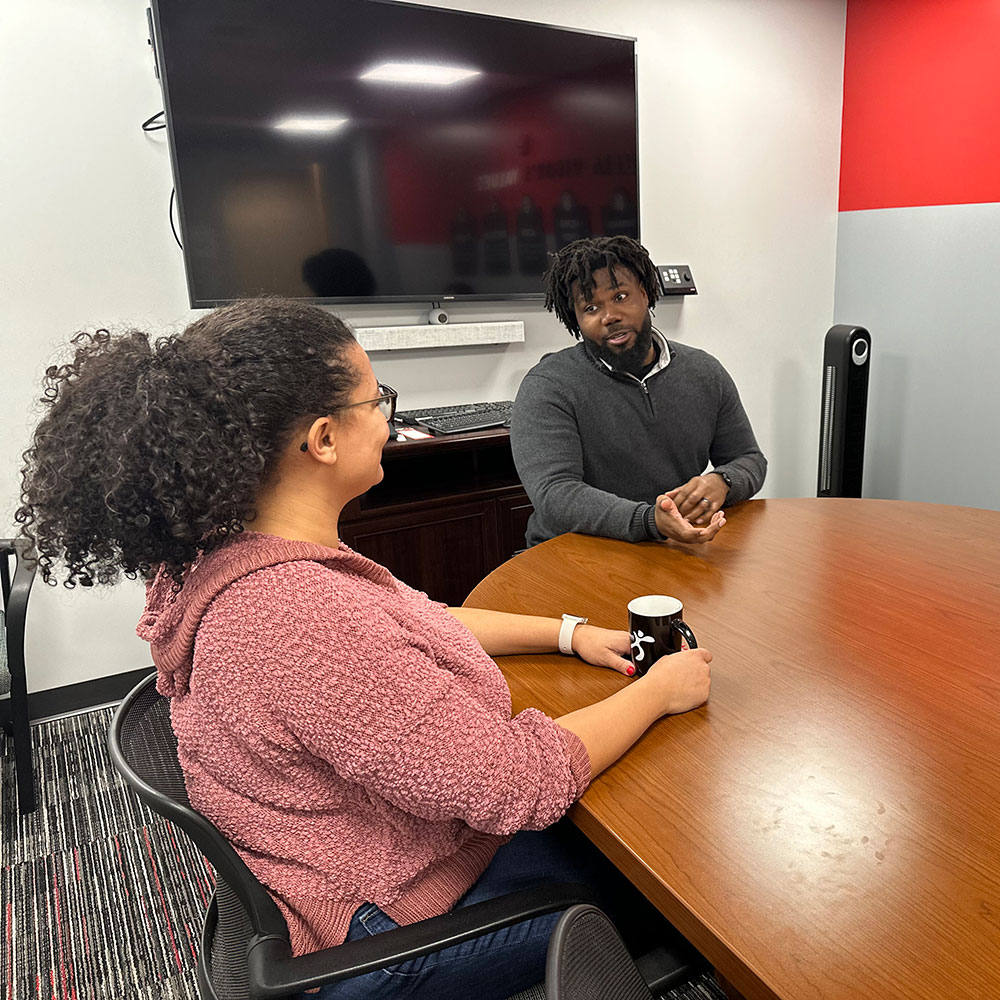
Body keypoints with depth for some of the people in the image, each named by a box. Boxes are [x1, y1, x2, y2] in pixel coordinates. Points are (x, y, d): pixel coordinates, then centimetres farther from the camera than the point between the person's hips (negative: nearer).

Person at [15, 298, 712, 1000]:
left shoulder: (230, 547, -7)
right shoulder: (303, 617, -38)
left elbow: (410, 622, 6)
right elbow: (519, 786, -31)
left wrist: (567, 633, 2)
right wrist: (658, 691, -15)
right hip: (375, 931, -8)